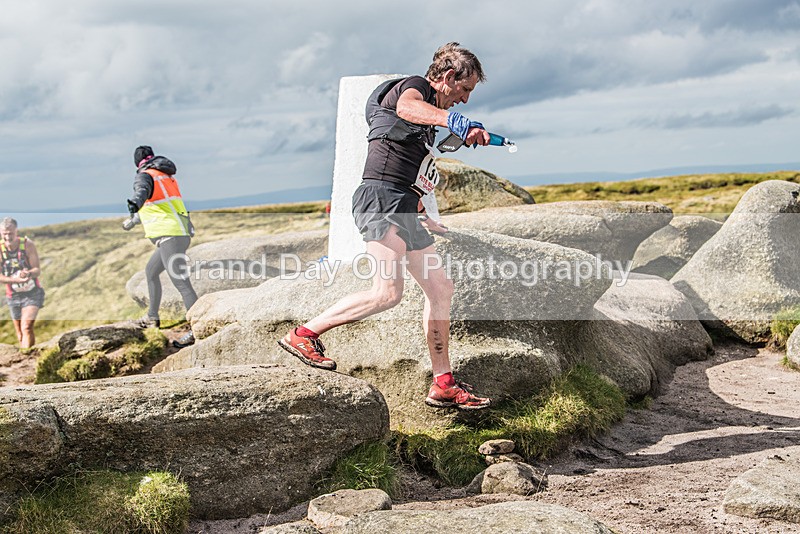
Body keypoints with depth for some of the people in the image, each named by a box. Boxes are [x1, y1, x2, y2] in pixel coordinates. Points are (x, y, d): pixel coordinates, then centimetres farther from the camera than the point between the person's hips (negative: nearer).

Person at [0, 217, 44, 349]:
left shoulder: (28, 244, -14)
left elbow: (37, 270, -12)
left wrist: (28, 274, -36)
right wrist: (16, 280, -30)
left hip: (32, 293, -3)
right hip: (13, 296, 3)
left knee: (26, 328, -20)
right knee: (20, 336, 12)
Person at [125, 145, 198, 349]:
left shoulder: (144, 176, -3)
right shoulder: (166, 176, 23)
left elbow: (142, 191, -29)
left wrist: (134, 204, -50)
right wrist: (134, 220, 53)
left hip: (170, 236, -9)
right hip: (182, 234, 9)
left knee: (181, 282, -16)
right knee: (150, 272, 24)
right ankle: (152, 318, 34)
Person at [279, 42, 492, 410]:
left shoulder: (429, 115, 28)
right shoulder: (414, 86, -3)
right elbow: (406, 107, -31)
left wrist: (422, 217, 43)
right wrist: (453, 120, -49)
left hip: (404, 209, 11)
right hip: (381, 198, -11)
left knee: (440, 288, 6)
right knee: (388, 291, -22)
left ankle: (443, 385, 10)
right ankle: (303, 335, -9)